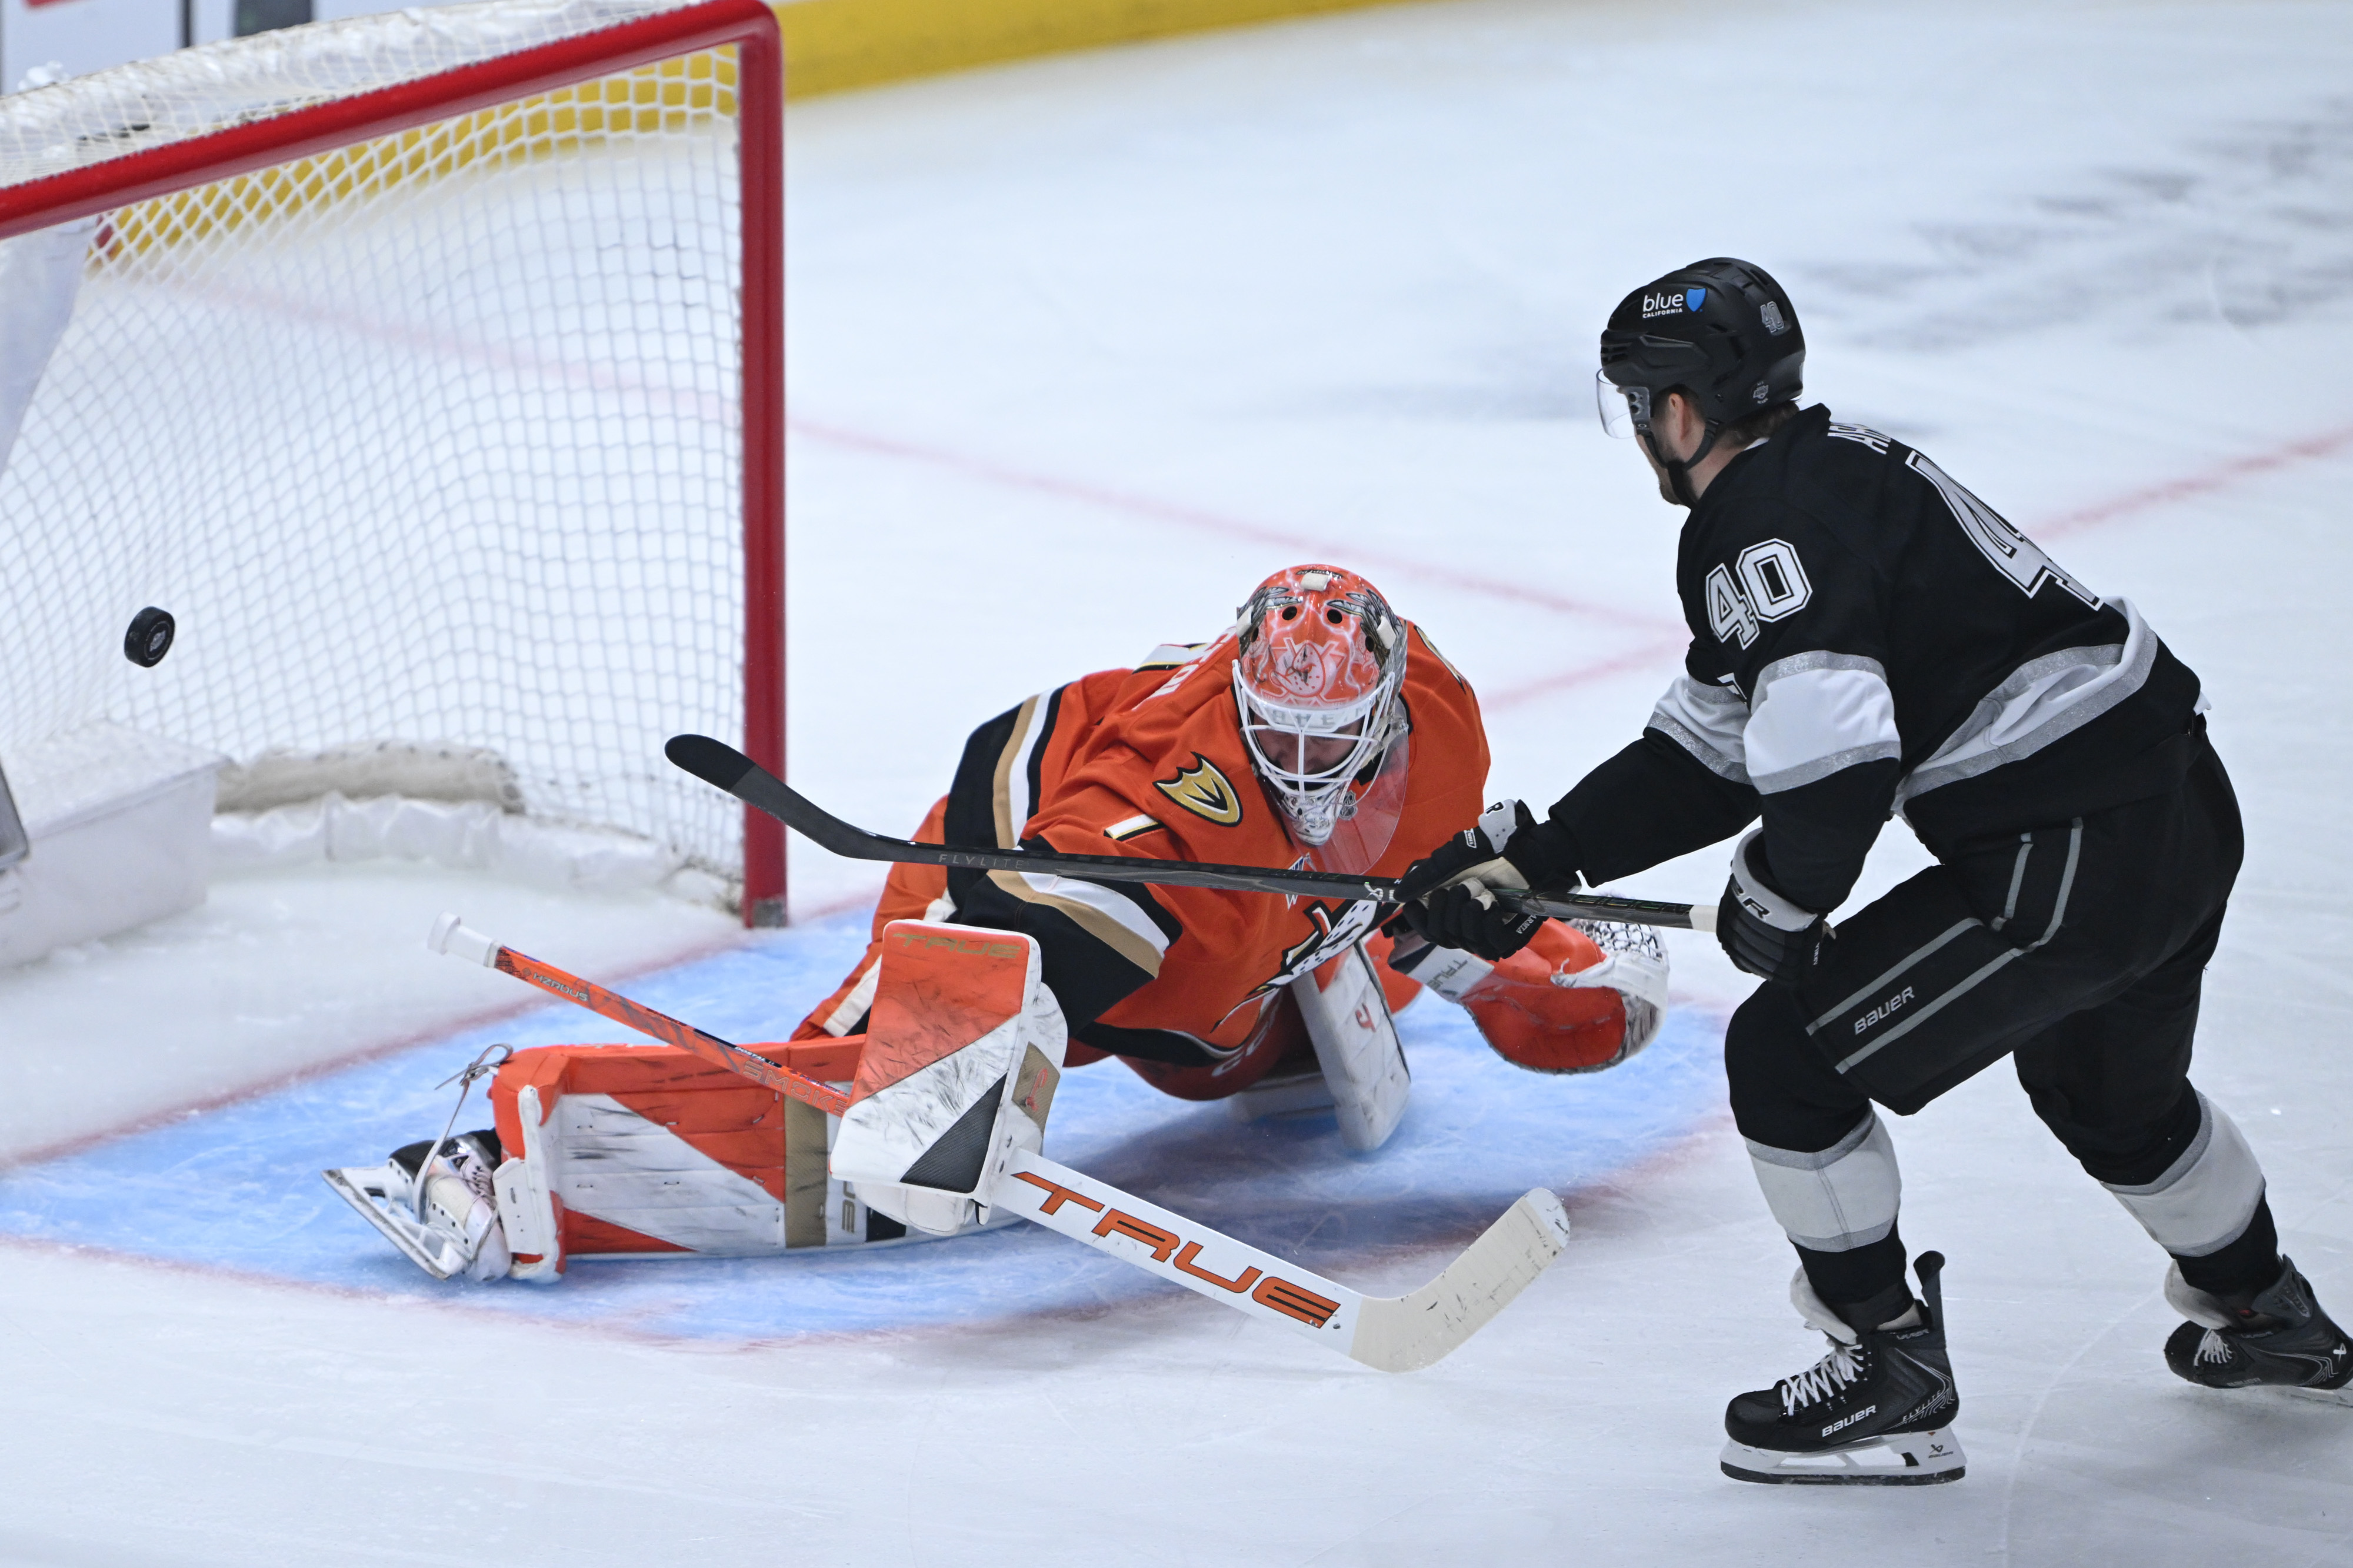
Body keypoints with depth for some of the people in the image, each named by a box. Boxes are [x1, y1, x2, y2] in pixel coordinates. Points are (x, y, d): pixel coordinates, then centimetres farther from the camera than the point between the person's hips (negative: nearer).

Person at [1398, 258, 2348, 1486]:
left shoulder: (1764, 526, -16)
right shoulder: (1827, 472, 16)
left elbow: (1832, 770, -26)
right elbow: (1709, 753, 18)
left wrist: (1775, 903, -7)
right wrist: (1528, 857, 15)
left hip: (2074, 857, -10)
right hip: (2186, 806, 10)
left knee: (1786, 1052, -2)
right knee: (2110, 1090, 35)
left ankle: (1892, 1374, 6)